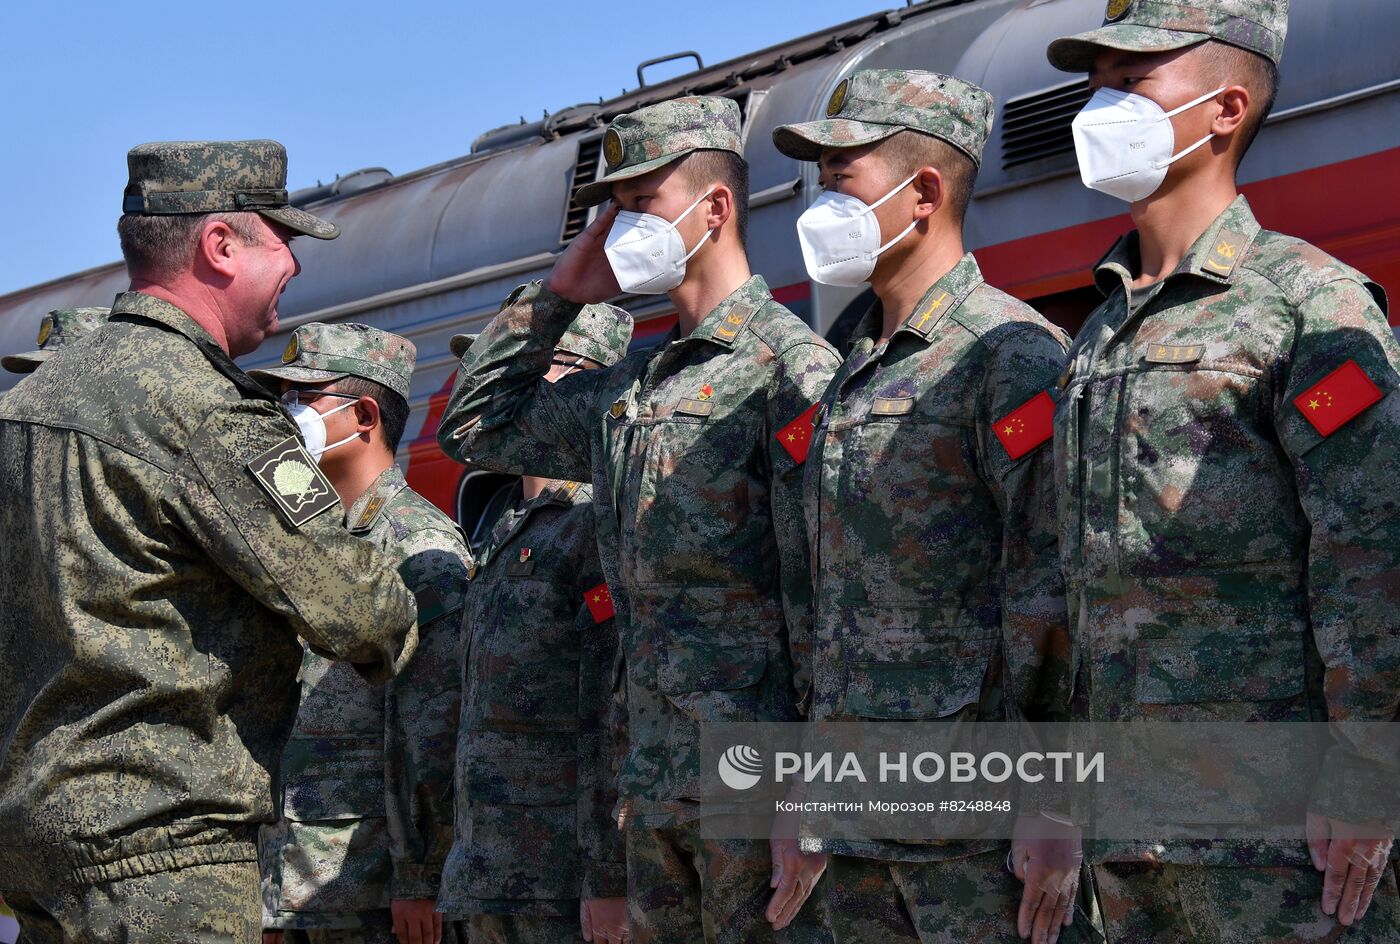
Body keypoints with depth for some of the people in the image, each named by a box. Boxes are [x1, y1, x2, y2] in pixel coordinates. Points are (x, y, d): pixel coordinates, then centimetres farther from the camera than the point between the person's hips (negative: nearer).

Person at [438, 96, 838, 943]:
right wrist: (557, 294, 18)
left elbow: (827, 610, -14)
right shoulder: (630, 389, 17)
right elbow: (478, 426, 31)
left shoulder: (792, 367, -8)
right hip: (656, 790, 8)